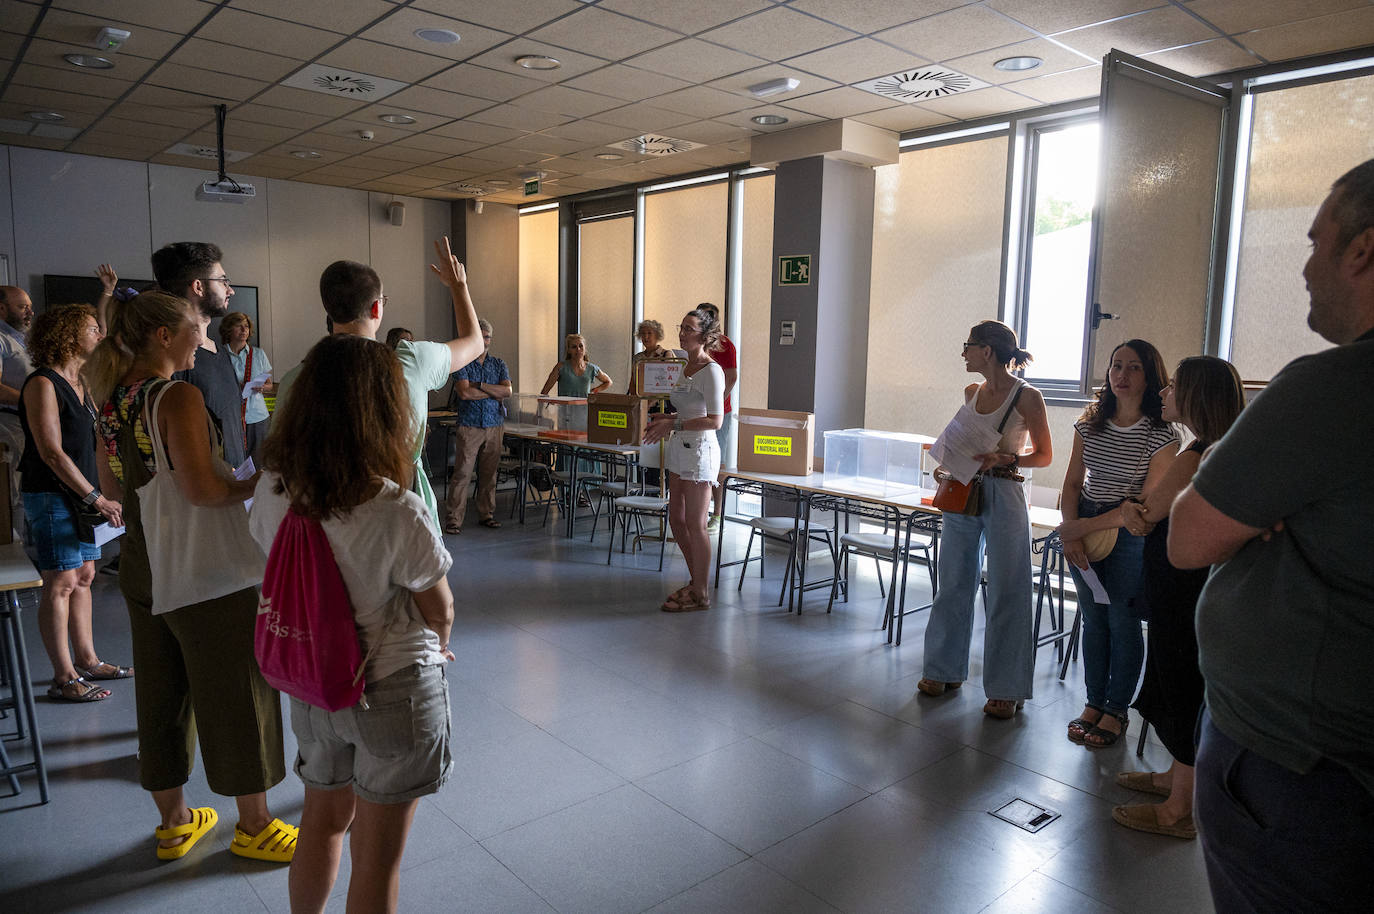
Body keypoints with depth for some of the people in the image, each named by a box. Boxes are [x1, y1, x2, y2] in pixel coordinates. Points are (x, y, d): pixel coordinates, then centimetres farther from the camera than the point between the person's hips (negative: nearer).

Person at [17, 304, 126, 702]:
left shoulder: (81, 381, 12)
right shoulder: (42, 384, -14)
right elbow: (52, 453, -19)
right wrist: (98, 499, -18)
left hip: (81, 494, 9)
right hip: (50, 495, -9)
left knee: (84, 575, 11)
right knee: (61, 582, -5)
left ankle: (86, 661, 21)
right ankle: (64, 678, 2)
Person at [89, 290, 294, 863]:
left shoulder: (112, 399, 6)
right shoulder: (179, 396, -19)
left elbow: (110, 485, 15)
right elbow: (200, 489, -27)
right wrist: (260, 482, -13)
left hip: (140, 566, 8)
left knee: (161, 692, 18)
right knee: (236, 691, 5)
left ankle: (173, 822, 33)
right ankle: (254, 825, 19)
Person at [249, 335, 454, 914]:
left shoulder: (271, 491, -10)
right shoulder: (396, 512, -27)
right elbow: (439, 610, -13)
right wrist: (438, 647, 9)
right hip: (393, 692, -5)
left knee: (322, 823, 29)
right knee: (377, 857, 14)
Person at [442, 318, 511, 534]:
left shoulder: (498, 364, 12)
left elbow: (507, 391, -2)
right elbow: (464, 393, -14)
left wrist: (479, 385, -10)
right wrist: (493, 392, -7)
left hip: (494, 425, 4)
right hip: (469, 425, -4)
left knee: (489, 473, 8)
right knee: (462, 472, -7)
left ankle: (486, 514, 18)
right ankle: (454, 518, -3)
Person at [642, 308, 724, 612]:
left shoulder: (711, 371, -14)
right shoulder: (686, 367, 14)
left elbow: (714, 420, -19)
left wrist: (674, 424, -19)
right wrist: (664, 420, 7)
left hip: (700, 449, -9)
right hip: (679, 448, 9)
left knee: (695, 525, -1)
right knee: (676, 521, 15)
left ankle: (700, 594, 11)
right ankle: (695, 579, 30)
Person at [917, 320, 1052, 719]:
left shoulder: (1027, 397, -7)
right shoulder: (971, 392, 11)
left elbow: (1044, 455, -3)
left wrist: (1004, 459, -18)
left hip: (1005, 496, -6)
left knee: (1006, 592, 0)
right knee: (954, 584, 11)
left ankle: (1006, 688, 10)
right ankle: (945, 668, 25)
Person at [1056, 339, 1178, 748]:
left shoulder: (1161, 434, -10)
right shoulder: (1090, 422, 4)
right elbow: (1072, 483, 5)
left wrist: (1084, 527, -16)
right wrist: (1070, 531, -9)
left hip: (1130, 531, -4)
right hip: (1084, 524, 4)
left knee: (1122, 622, 4)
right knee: (1093, 618, 11)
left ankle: (1116, 711, 19)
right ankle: (1094, 703, 23)